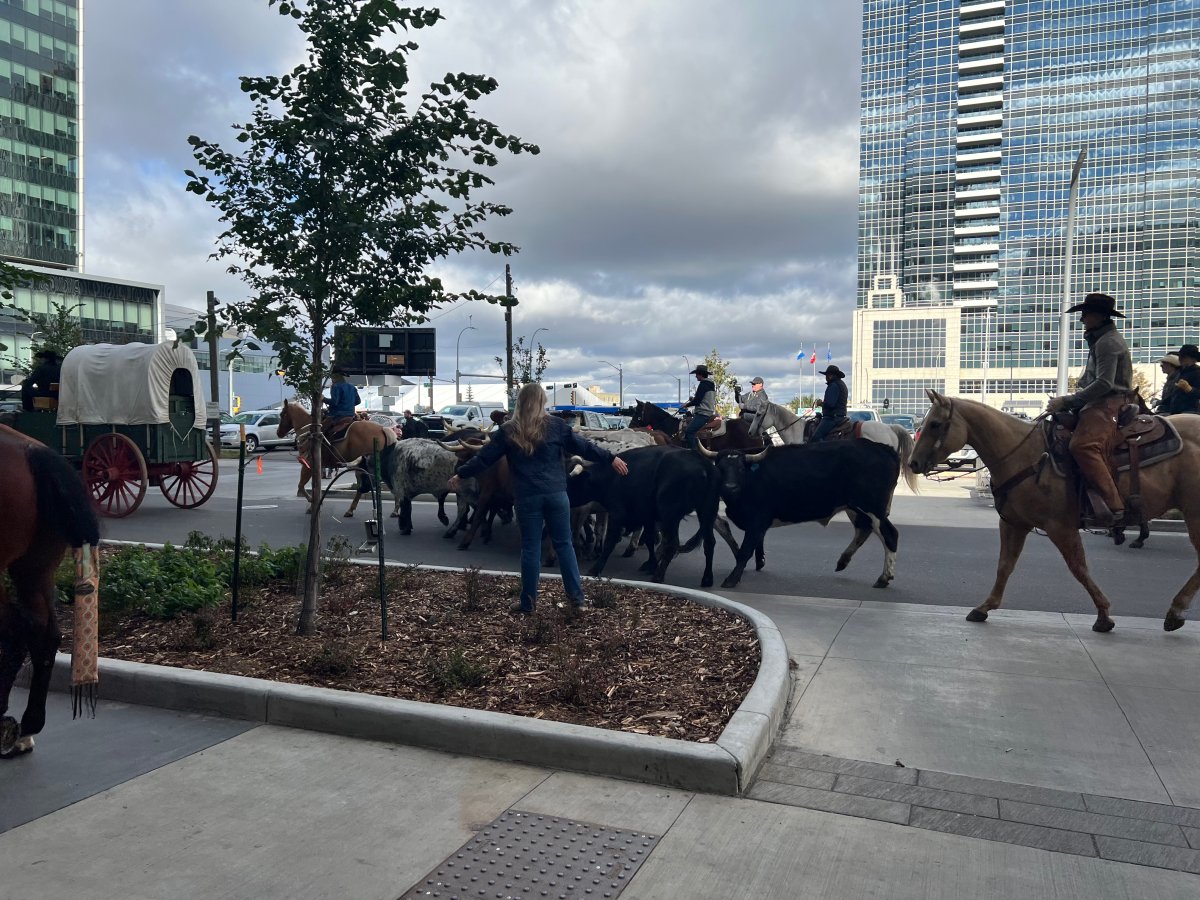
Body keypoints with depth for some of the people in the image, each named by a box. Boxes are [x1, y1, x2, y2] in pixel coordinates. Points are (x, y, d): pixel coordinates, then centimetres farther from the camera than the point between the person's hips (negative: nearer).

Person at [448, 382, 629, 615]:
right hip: (556, 493, 0)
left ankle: (528, 603, 13)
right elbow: (583, 446, 4)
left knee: (530, 548, 8)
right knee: (564, 544, 9)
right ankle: (577, 598, 7)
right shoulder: (556, 425, 1)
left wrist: (460, 474, 19)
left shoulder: (507, 431, 2)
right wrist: (610, 459, 15)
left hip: (527, 497, 0)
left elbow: (484, 457, 6)